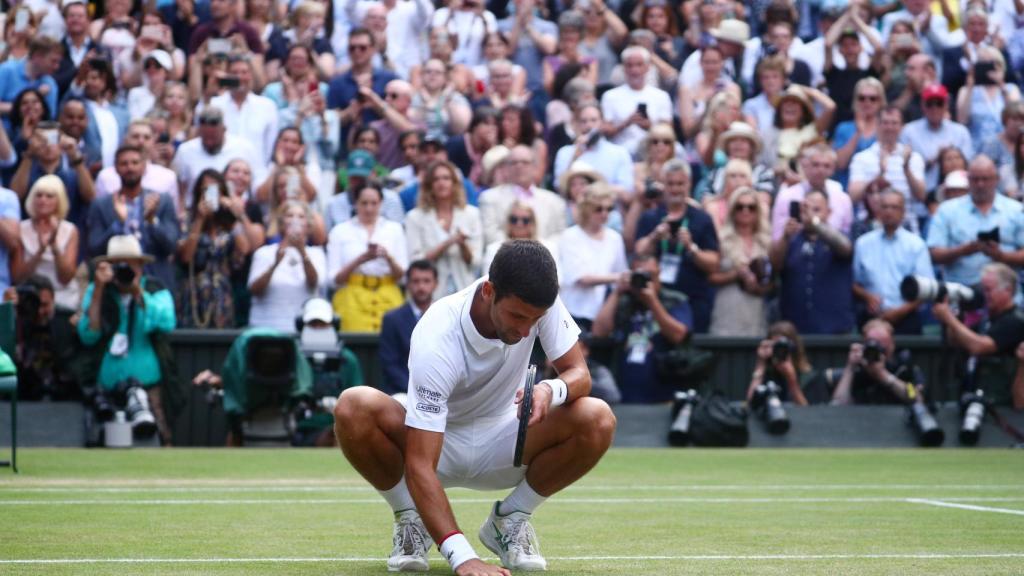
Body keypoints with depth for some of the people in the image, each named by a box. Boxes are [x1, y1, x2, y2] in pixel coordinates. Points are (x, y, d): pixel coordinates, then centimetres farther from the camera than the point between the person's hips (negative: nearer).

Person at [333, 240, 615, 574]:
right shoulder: (436, 340, -33)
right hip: (437, 446, -3)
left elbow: (579, 373, -11)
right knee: (354, 408, -34)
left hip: (503, 446, 3)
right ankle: (410, 519, -7)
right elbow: (419, 465, -37)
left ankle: (510, 520, -2)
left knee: (598, 421, -26)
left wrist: (551, 390, -38)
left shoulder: (537, 302, -21)